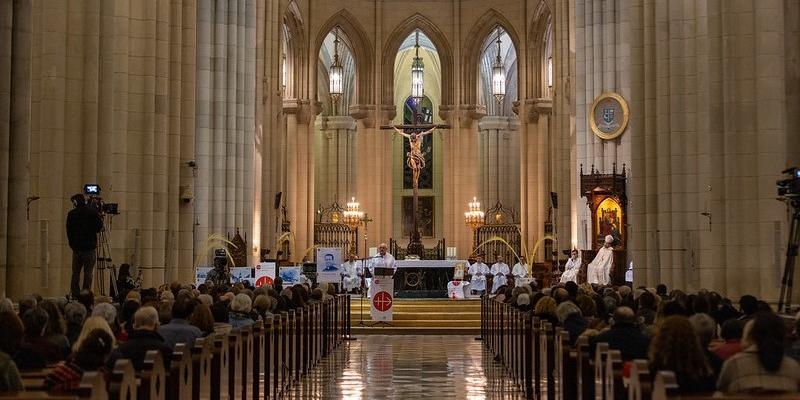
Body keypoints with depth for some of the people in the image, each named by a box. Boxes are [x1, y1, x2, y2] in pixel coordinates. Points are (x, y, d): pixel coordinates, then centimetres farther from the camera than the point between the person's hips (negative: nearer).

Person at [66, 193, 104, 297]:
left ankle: (74, 294, 5)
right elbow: (99, 227, -7)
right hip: (90, 247, -2)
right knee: (88, 272, -1)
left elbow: (69, 231, 6)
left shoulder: (71, 214, 4)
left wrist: (72, 244, 14)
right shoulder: (93, 212, -1)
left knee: (75, 272, 7)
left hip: (76, 247, 2)